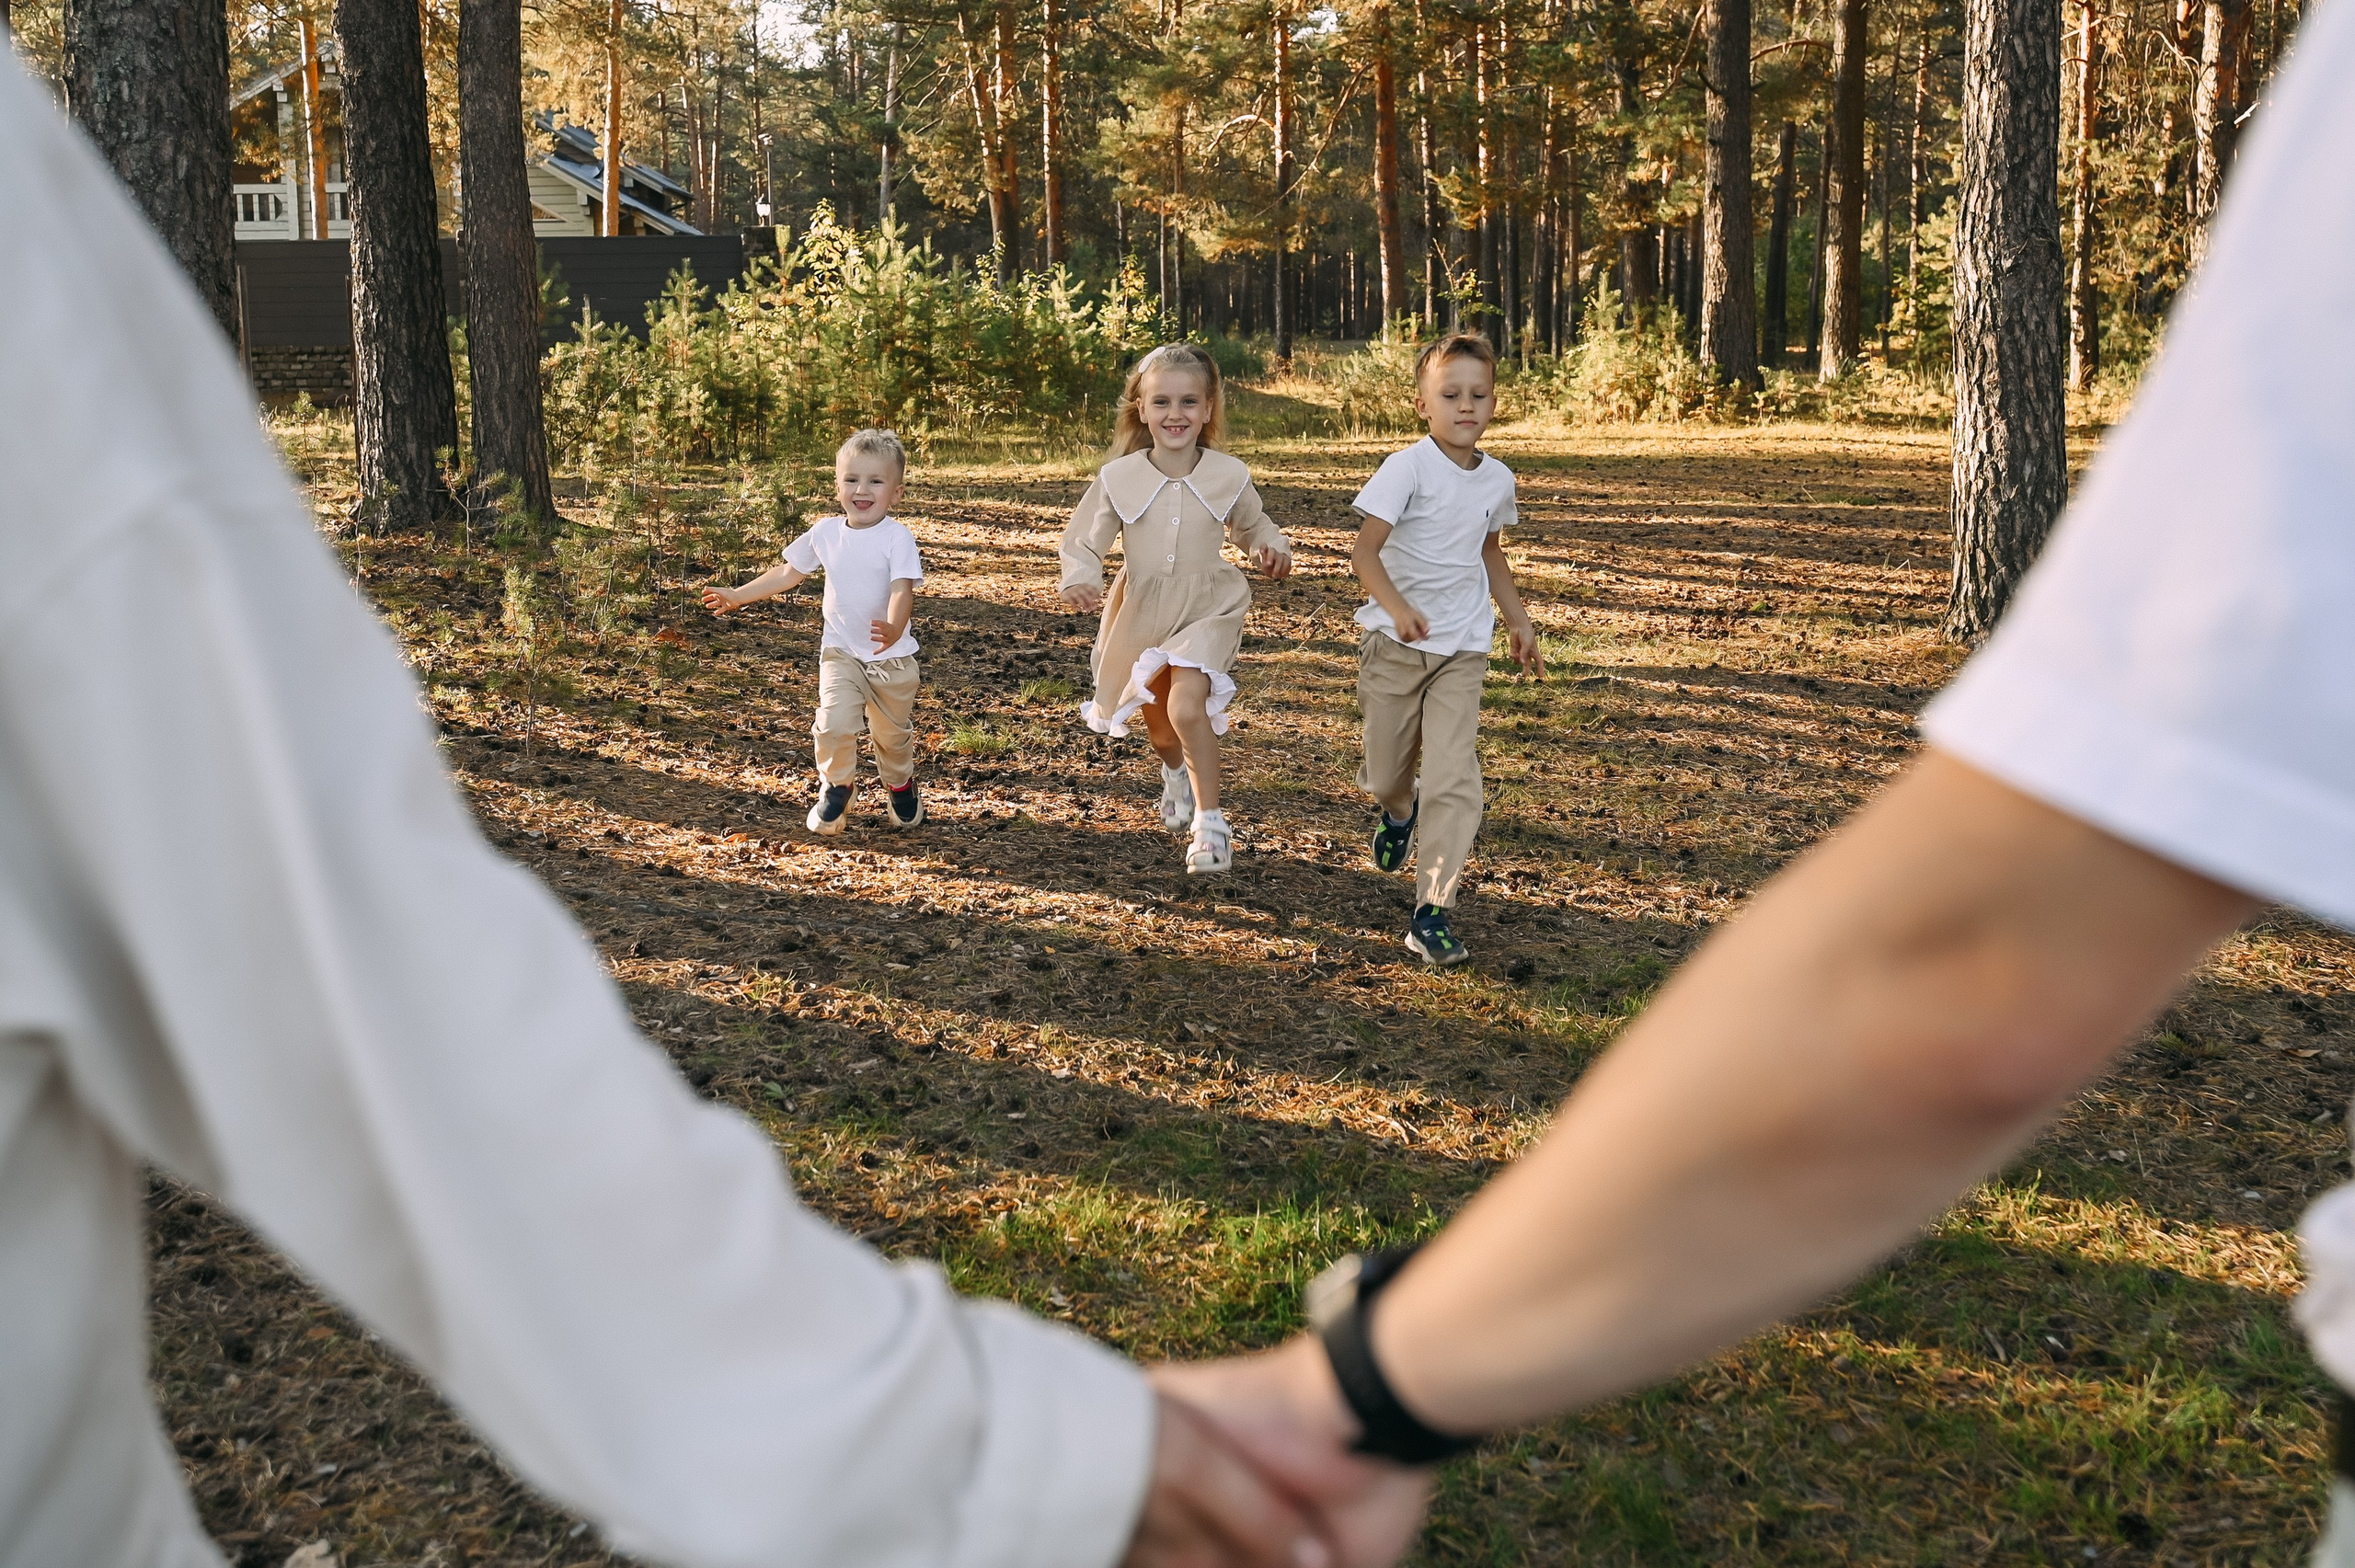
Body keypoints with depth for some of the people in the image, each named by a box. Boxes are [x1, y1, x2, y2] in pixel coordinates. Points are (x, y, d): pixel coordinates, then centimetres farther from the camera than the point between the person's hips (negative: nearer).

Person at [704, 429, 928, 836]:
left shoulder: (897, 538, -16)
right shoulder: (825, 533, -2)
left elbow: (903, 588, -29)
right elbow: (787, 573, 12)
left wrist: (894, 628, -49)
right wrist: (738, 596, 14)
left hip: (891, 656, -2)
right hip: (840, 653, 2)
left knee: (892, 733, 14)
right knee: (833, 725, -14)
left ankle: (901, 787, 43)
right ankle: (836, 788, 12)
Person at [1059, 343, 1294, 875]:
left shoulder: (1229, 476, -7)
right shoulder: (1119, 478, -9)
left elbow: (1250, 526, 12)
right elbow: (1083, 541, 0)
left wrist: (1272, 547, -9)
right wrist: (1080, 581, -20)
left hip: (1206, 609, -2)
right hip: (1142, 610, 2)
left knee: (1186, 707, -25)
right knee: (1158, 725, 17)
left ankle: (1209, 821, -9)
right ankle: (1175, 772, 55)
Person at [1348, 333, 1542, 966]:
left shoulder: (1497, 480, 4)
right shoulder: (1407, 468, -13)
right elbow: (1365, 549, -20)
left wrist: (1518, 620, 24)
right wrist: (1396, 606, -36)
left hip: (1463, 650, 3)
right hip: (1396, 644, -3)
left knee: (1453, 777, -11)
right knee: (1386, 773, 10)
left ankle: (1432, 913, -7)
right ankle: (1398, 812, 49)